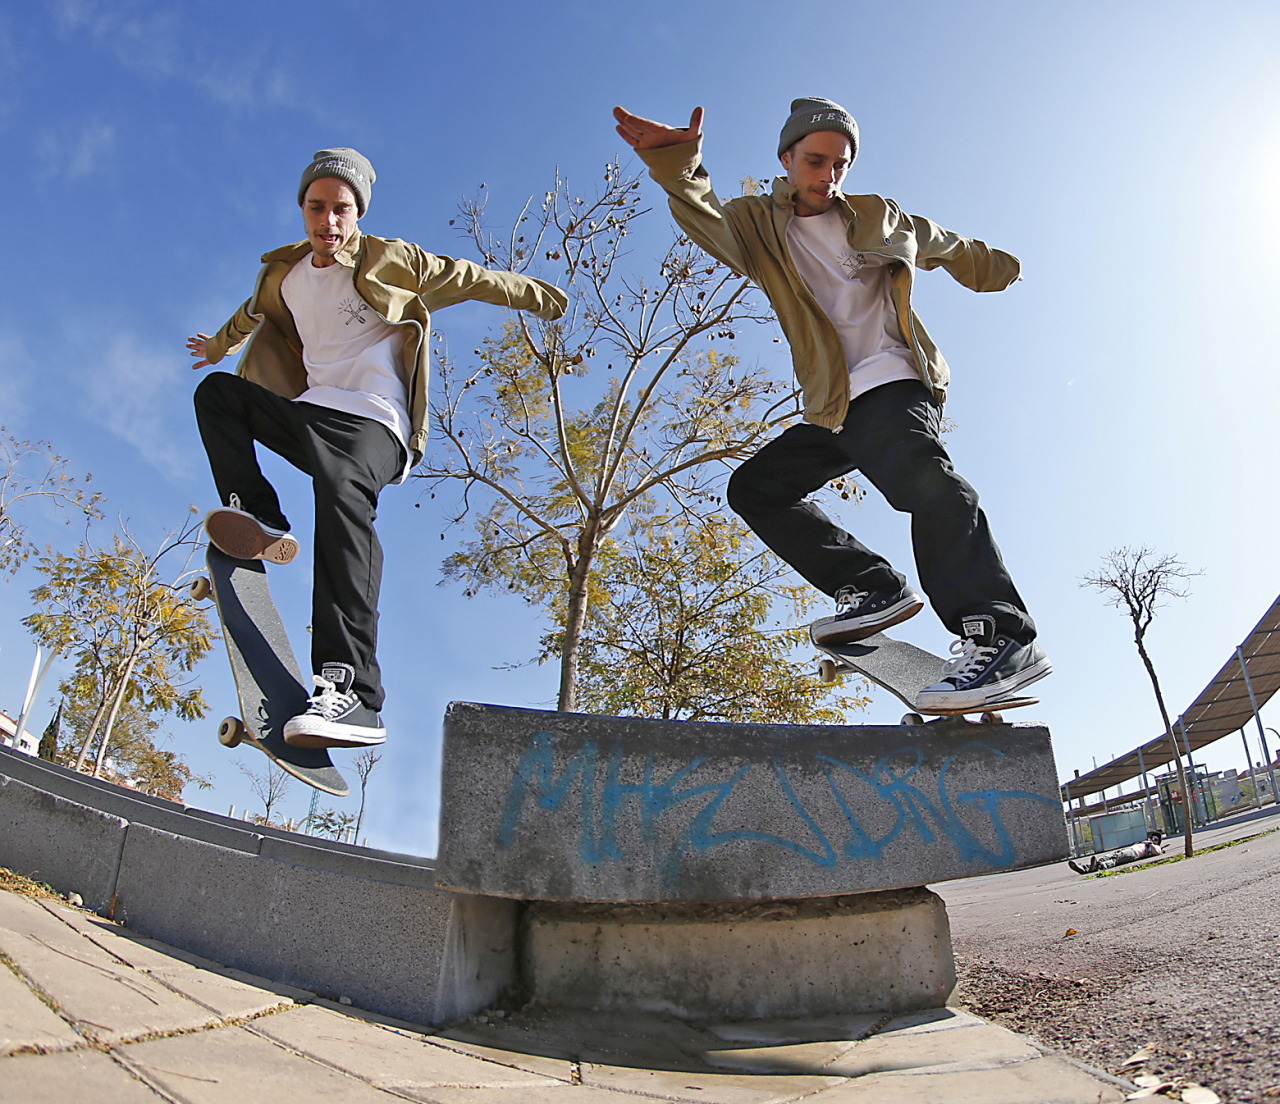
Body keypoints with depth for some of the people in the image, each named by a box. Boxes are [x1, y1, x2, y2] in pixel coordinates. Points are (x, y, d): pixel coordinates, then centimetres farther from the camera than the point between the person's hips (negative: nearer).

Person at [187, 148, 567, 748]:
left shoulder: (391, 260, 2)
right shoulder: (284, 273, 16)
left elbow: (471, 279, 13)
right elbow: (251, 315, 38)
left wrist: (538, 296, 23)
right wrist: (217, 345, 56)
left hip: (373, 424, -7)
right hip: (310, 413, 7)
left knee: (342, 492, -38)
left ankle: (352, 689, -53)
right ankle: (259, 520, -18)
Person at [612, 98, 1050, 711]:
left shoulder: (879, 217, 12)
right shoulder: (758, 224, 8)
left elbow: (952, 249, 32)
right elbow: (707, 222, -17)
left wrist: (1005, 267, 46)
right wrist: (678, 170, -39)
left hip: (893, 384, -4)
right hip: (831, 409, 4)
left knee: (920, 473, -32)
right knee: (754, 486, -2)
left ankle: (1000, 636, -43)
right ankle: (875, 586, -2)